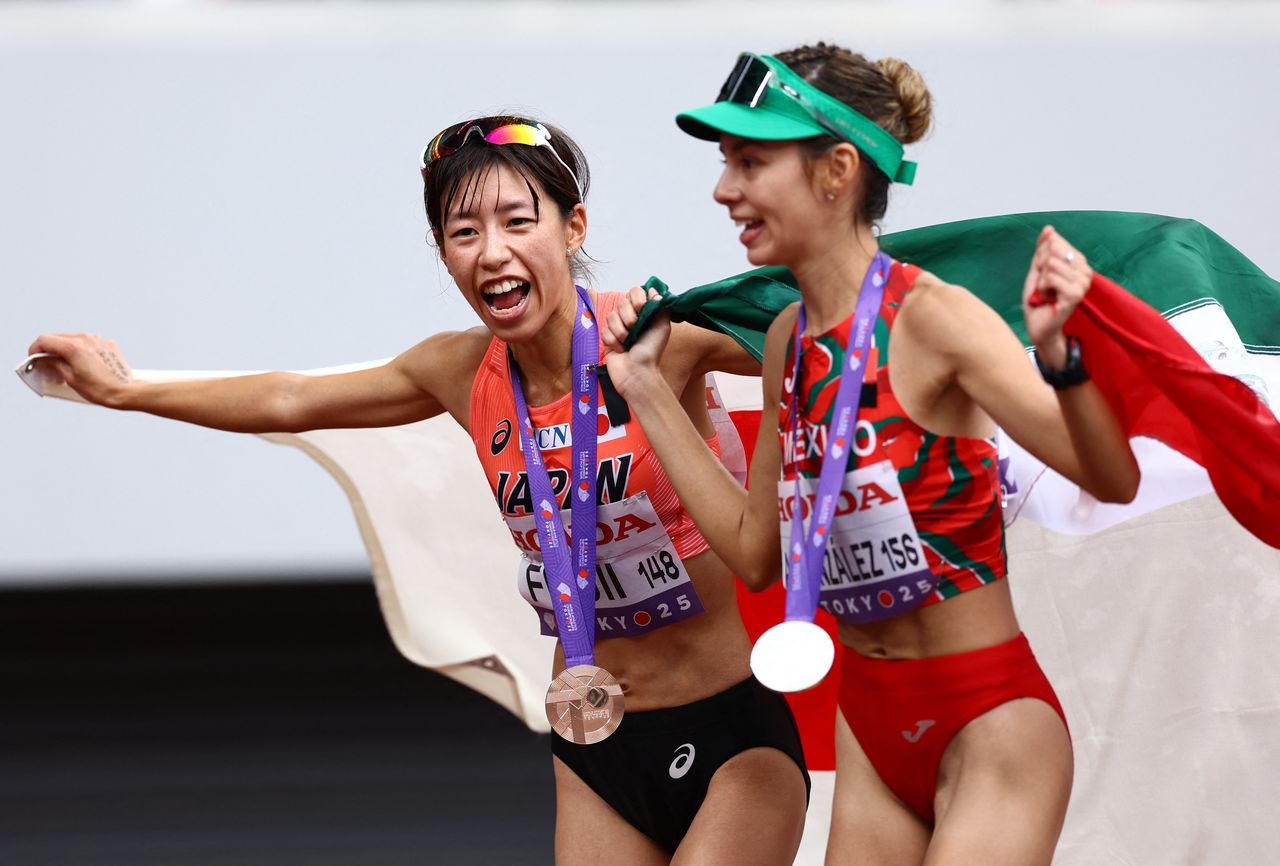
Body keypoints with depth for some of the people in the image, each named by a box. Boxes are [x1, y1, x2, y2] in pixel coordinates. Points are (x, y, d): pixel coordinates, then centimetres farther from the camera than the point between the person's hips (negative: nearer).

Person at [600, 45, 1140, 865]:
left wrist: (1058, 354, -42)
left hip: (991, 727, -7)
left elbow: (1112, 480, -23)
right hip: (870, 721, 7)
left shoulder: (929, 318, -17)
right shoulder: (790, 341, 5)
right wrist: (647, 391, 12)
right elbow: (755, 551, 12)